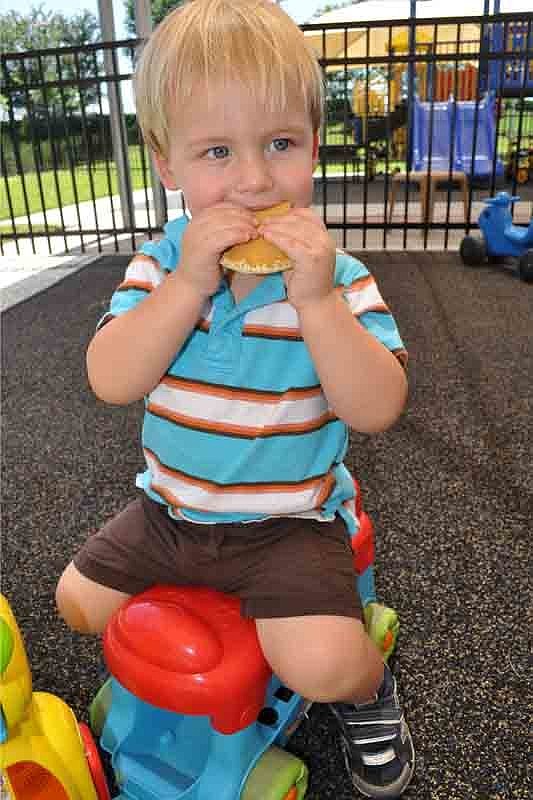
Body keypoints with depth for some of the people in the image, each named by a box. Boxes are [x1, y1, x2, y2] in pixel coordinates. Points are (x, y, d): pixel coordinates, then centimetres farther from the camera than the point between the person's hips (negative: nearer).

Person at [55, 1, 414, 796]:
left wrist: (316, 298, -34)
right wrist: (187, 284, -29)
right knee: (80, 600, 12)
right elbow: (110, 381, -18)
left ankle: (367, 686, 19)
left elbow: (378, 409, -23)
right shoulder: (162, 263, -7)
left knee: (319, 663, -20)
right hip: (172, 507, 4)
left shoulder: (336, 278, -14)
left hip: (291, 521, -3)